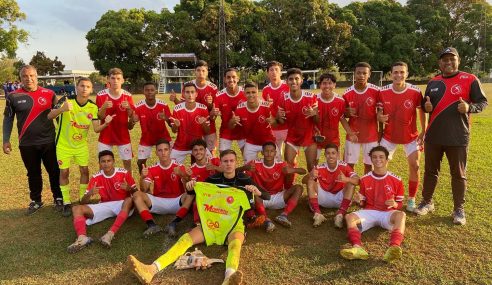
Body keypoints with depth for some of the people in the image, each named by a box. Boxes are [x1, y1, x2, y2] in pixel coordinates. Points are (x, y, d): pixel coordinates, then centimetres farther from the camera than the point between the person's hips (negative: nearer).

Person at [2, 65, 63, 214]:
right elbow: (8, 118, 6)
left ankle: (58, 198, 24)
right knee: (33, 173, 14)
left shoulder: (49, 94, -2)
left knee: (54, 171, 7)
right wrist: (6, 140, 3)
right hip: (27, 144, 1)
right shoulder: (13, 96, -1)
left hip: (48, 141, 0)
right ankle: (36, 200, 30)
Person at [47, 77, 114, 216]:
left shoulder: (93, 107, -11)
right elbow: (50, 116, -30)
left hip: (81, 144, 3)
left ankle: (83, 199, 23)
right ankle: (66, 203, 17)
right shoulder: (66, 100, -20)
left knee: (85, 170, 5)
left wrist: (106, 123, -35)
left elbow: (96, 129, -13)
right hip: (64, 144, -2)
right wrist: (62, 109, -51)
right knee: (64, 172, 4)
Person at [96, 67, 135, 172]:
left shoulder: (127, 96, -5)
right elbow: (99, 117, -6)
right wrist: (104, 107, -26)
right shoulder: (101, 95, -8)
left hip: (123, 135, 1)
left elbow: (132, 117, -1)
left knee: (127, 162, 6)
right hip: (106, 136, 0)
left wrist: (128, 108, -22)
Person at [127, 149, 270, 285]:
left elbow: (267, 196, 0)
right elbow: (194, 192, 13)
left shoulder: (244, 179, 2)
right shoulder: (214, 179, 7)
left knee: (235, 244, -37)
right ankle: (152, 270, -37)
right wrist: (190, 187, -13)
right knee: (186, 238, -20)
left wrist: (257, 191, -24)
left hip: (234, 223, -2)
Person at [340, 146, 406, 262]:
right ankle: (357, 247, -53)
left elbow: (400, 204, 10)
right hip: (369, 212, 1)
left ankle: (394, 248, -57)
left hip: (387, 213, -1)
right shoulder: (364, 179, 7)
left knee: (401, 215, -35)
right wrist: (359, 201, -11)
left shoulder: (396, 180, 4)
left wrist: (394, 204, -14)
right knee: (350, 217, -27)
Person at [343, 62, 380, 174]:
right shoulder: (347, 93, -5)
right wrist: (348, 113, -17)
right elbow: (343, 114, 7)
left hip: (371, 135, 0)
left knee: (369, 164, 9)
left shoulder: (376, 91, -8)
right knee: (349, 164, 4)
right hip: (353, 134, 1)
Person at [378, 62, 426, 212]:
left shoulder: (415, 92, -16)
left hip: (410, 136, -1)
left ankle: (411, 200, 15)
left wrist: (424, 132, -3)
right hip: (389, 136, 1)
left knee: (414, 166, -3)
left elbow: (421, 111, -2)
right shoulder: (383, 92, -12)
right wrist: (380, 117, -23)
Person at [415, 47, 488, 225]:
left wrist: (469, 107, -21)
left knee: (458, 174, 6)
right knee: (430, 171, 14)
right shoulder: (433, 83, 10)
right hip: (433, 136, 4)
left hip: (458, 138, -4)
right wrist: (426, 107, -5)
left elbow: (483, 102, -1)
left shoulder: (470, 80, -3)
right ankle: (427, 202, 29)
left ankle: (459, 209, 21)